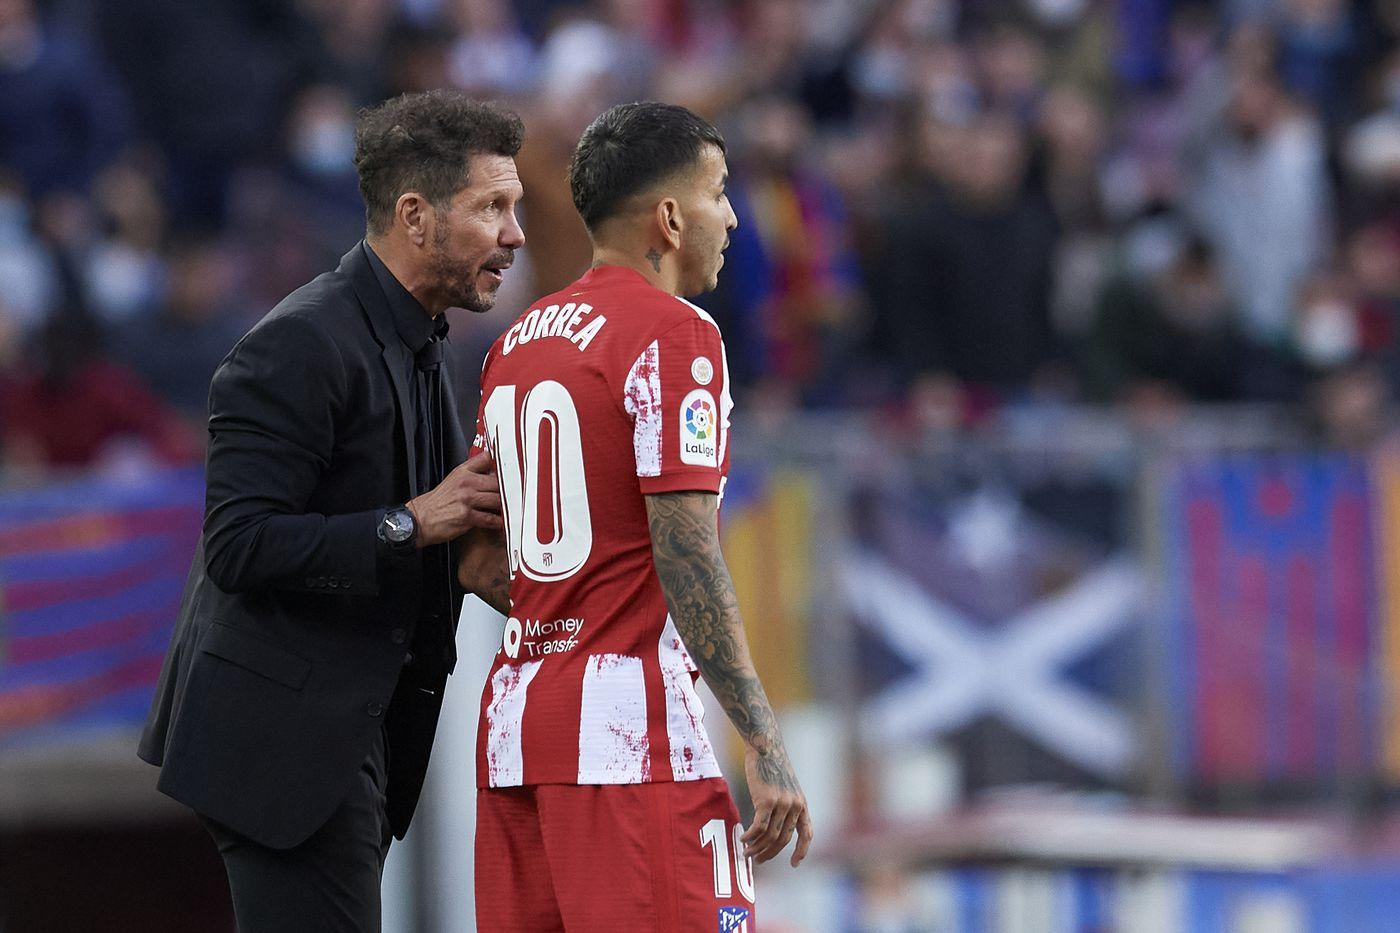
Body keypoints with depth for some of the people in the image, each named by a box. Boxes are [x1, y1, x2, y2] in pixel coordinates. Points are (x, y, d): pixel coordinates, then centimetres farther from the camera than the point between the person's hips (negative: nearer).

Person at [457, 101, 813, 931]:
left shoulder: (518, 342, 16)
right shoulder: (674, 335, -8)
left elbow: (479, 563, 18)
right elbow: (687, 557, -17)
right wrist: (765, 746, -17)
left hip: (515, 720, 8)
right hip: (631, 736, -8)